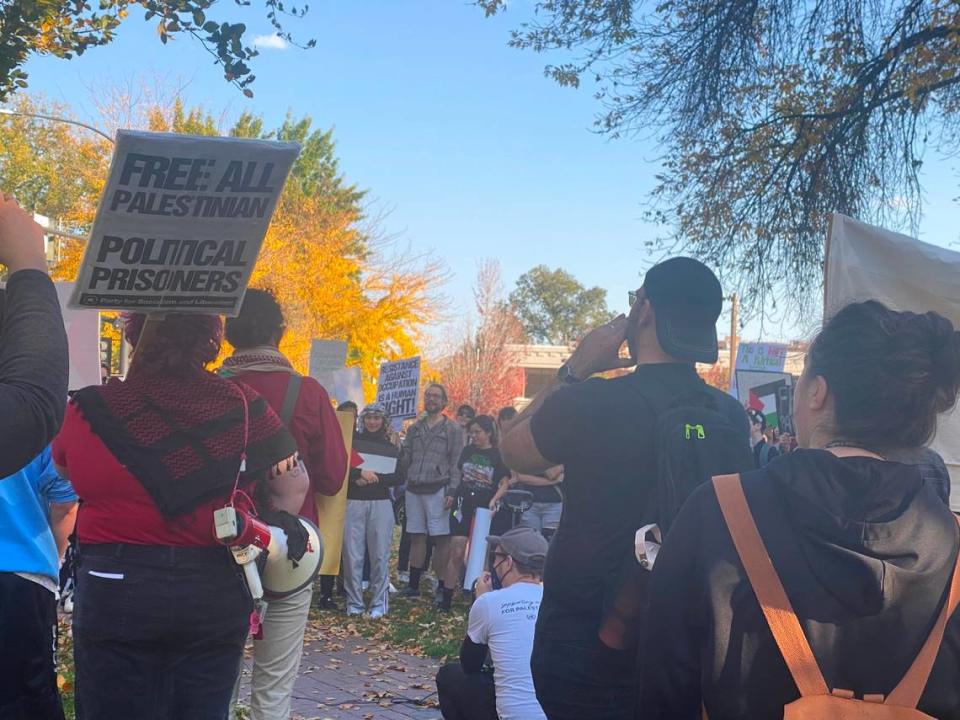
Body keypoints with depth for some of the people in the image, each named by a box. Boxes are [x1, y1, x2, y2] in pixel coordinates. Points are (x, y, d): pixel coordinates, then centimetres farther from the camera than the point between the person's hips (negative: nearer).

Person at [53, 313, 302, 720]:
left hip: (117, 590, -1)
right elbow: (294, 485, 6)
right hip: (217, 592, 1)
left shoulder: (89, 409, -9)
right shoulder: (242, 405, -7)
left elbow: (65, 471, 13)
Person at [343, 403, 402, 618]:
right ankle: (354, 602, 8)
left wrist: (374, 478, -11)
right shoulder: (352, 441, 7)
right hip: (353, 503, -1)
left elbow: (399, 477, 1)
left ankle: (379, 603, 6)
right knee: (353, 554, -2)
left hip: (380, 504, 1)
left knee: (380, 554, -2)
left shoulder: (390, 447, 11)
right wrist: (360, 473, -20)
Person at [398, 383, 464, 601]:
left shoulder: (453, 430, 3)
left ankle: (443, 586, 0)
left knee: (441, 539, -5)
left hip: (438, 489, -4)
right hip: (414, 489, 5)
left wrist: (452, 491, -10)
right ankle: (413, 585, 13)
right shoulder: (414, 429, 16)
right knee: (416, 537, 8)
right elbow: (405, 460, 16)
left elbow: (456, 463, -3)